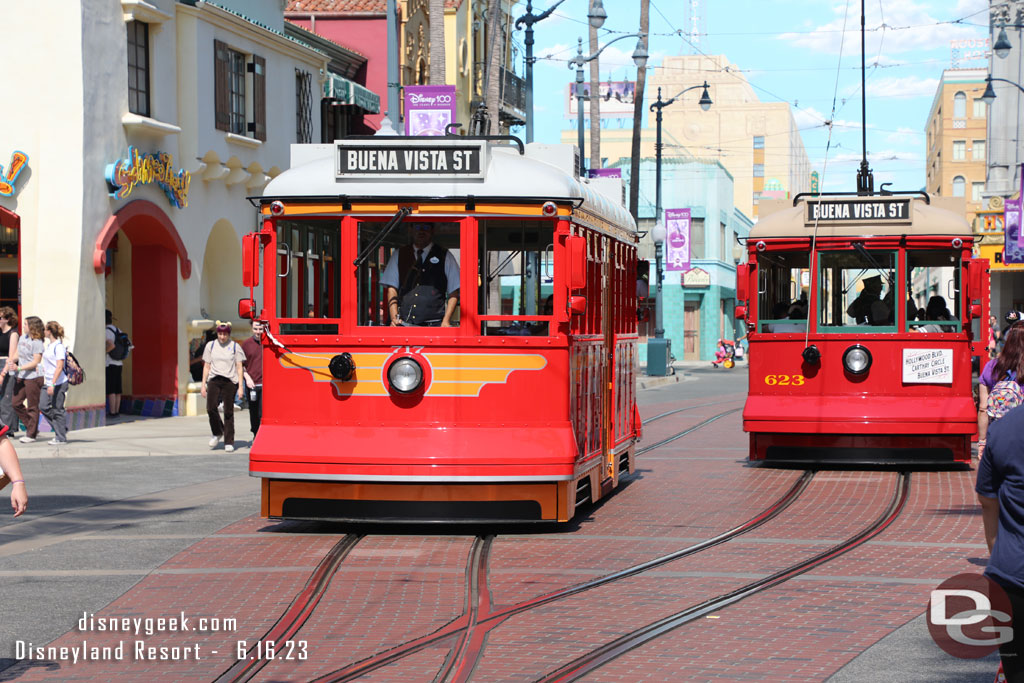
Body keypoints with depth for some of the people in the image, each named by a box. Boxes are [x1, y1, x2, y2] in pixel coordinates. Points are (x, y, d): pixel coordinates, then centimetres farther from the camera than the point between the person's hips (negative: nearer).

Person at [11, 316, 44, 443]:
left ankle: (31, 434, 6)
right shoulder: (22, 338, 12)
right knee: (16, 403, 8)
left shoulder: (37, 343, -12)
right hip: (21, 377, 9)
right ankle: (32, 428, 19)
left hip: (33, 377, -9)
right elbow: (18, 354, 20)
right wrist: (12, 361, -1)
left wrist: (19, 368, -21)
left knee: (32, 407, -1)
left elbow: (35, 362, -16)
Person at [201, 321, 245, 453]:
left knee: (228, 412, -2)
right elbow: (207, 366, 14)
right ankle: (217, 433, 13)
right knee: (211, 408, -12)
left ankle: (229, 442, 5)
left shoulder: (235, 347, 4)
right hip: (214, 380, 2)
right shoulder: (210, 346, 11)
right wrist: (203, 385, 9)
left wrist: (240, 387, -3)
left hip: (230, 382, -2)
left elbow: (239, 368, 3)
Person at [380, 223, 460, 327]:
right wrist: (394, 317, -2)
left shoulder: (445, 256, 10)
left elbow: (454, 293, 6)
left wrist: (446, 321, -6)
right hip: (403, 323, 2)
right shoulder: (398, 256, 17)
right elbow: (391, 288, 12)